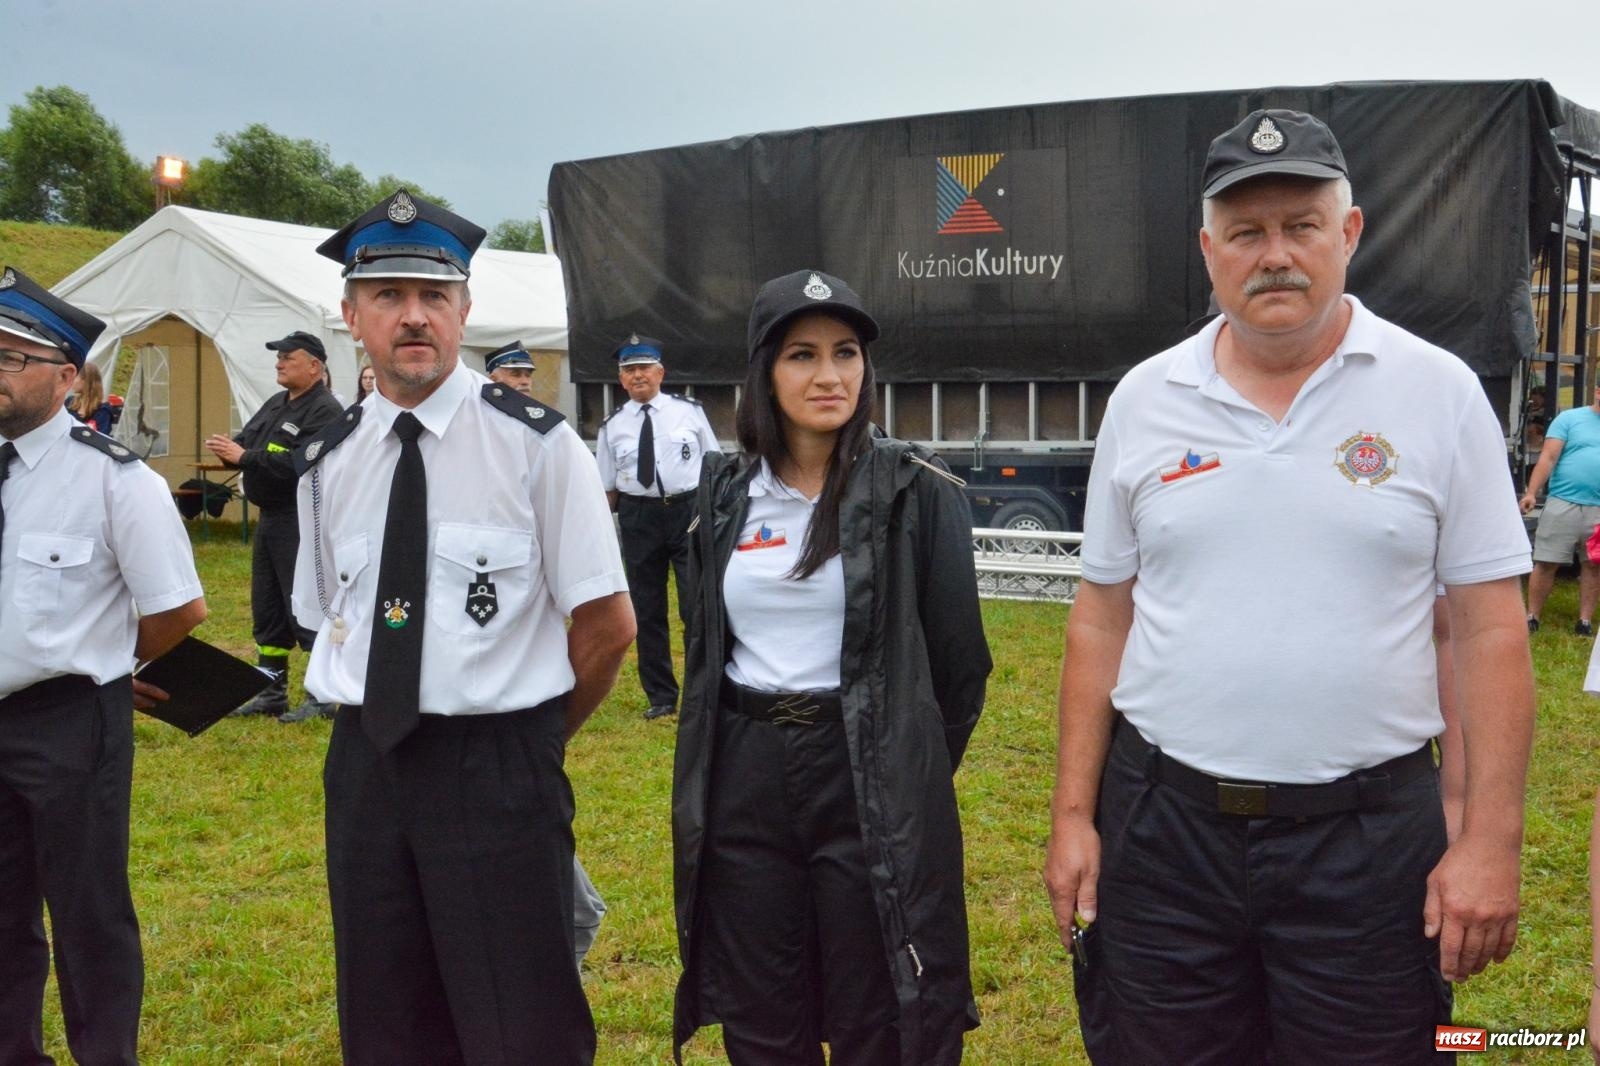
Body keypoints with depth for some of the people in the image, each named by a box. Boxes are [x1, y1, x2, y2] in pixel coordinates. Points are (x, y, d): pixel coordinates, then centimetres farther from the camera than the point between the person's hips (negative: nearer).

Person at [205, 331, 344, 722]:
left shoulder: (325, 411, -14)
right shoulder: (276, 404, 16)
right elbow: (247, 441, 13)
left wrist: (243, 456, -22)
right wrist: (228, 448, -11)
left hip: (302, 523, -10)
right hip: (270, 517, 10)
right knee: (266, 608, 14)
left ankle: (323, 699, 3)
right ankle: (271, 693, 24)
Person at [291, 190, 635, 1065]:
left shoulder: (535, 442, -9)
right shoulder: (326, 464, 5)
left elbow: (607, 627, -6)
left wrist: (528, 738, 4)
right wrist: (378, 719, 9)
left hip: (499, 773, -4)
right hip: (363, 765, 5)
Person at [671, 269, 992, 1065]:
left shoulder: (918, 491, -6)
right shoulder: (724, 494, 6)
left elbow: (958, 661, -2)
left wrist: (911, 775, 7)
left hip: (872, 785, -3)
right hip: (742, 782, 4)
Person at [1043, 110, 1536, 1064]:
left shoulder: (1439, 393, -3)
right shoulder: (1144, 398, 3)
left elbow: (1490, 629, -3)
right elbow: (1103, 618, 6)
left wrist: (1492, 841, -8)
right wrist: (1073, 813, 3)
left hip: (1367, 834, -2)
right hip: (1161, 823, 2)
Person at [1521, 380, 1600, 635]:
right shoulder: (1569, 419, 1)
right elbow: (1548, 458, -5)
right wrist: (1531, 492, -14)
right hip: (1564, 503, -4)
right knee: (1546, 563, -1)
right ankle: (1532, 617, 7)